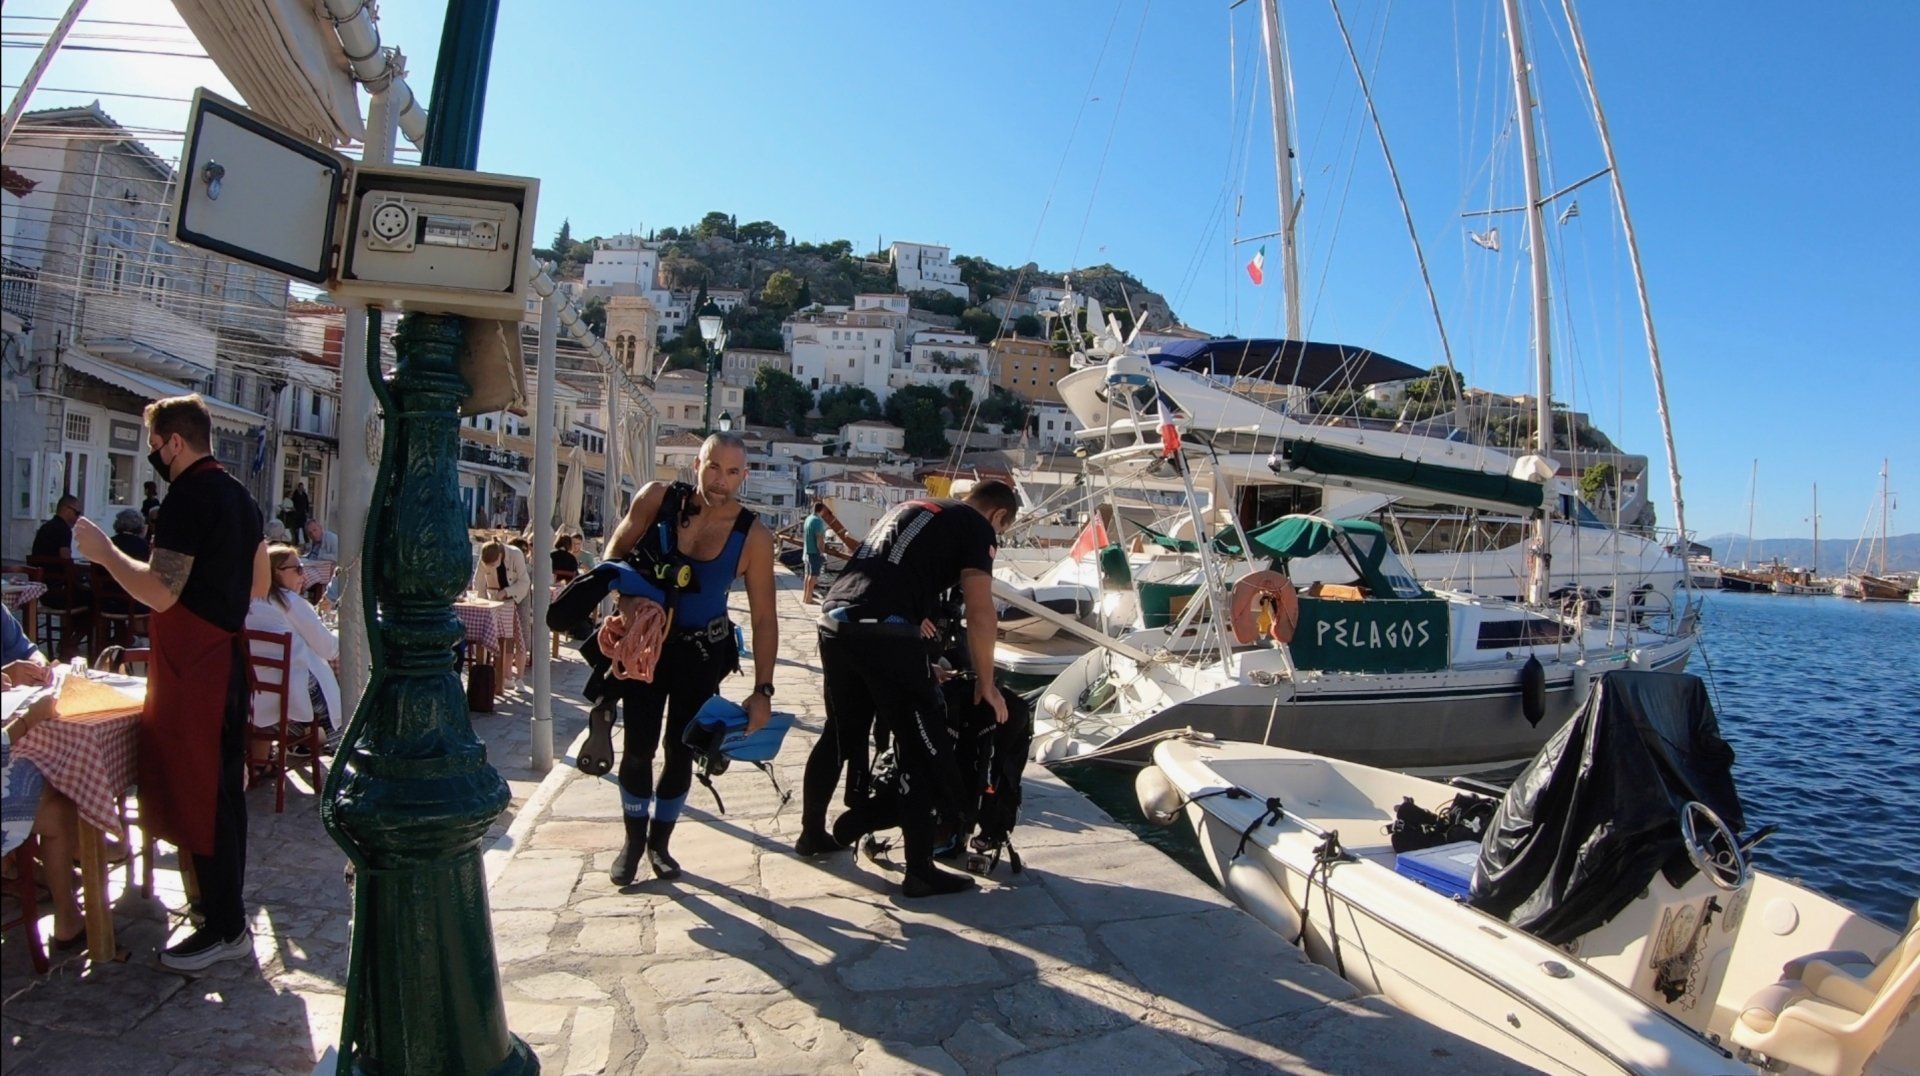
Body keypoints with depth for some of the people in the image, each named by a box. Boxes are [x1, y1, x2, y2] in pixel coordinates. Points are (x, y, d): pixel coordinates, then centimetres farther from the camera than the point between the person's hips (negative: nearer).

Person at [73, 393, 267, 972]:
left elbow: (160, 593, -22)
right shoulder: (239, 495, 13)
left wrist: (105, 552, -10)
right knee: (223, 786, 17)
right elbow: (258, 584, 19)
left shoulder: (189, 496, -16)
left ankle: (225, 929, 5)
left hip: (192, 664, -10)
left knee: (196, 793, -2)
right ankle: (223, 901, 29)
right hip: (226, 654, 10)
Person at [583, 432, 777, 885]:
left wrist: (763, 690, -16)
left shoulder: (754, 537, -18)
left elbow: (764, 618, -14)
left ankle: (660, 842, 26)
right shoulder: (656, 499, -15)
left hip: (702, 652, 0)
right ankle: (634, 840, 22)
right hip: (646, 642, 0)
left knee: (681, 750, 5)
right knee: (639, 747, 0)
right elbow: (614, 554, 1)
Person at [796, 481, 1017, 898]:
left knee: (840, 733, 24)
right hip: (885, 633, -8)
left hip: (834, 622, 8)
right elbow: (979, 613, -2)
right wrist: (985, 683, 7)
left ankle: (811, 832, 38)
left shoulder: (909, 508, 28)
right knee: (923, 748, 1)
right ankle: (919, 871, 4)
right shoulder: (977, 527, 6)